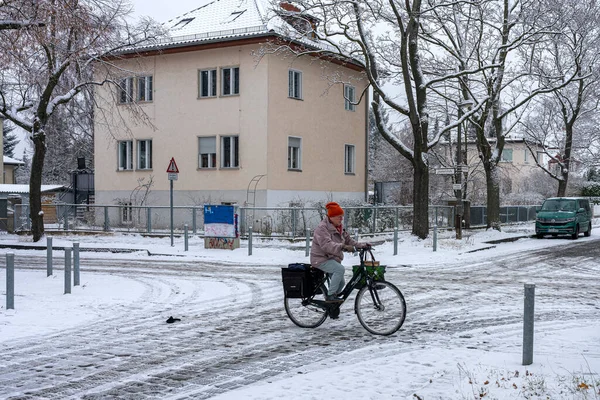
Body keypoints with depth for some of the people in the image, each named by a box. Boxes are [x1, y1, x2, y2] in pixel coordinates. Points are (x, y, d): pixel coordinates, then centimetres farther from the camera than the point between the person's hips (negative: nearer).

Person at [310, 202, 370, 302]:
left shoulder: (339, 228, 12)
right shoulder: (322, 228, -18)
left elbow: (348, 240, 11)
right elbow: (326, 245, -32)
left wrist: (361, 245, -6)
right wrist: (342, 247, -44)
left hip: (333, 259, 9)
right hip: (321, 259, -9)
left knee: (341, 282, 7)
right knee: (340, 269, -30)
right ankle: (330, 295, -23)